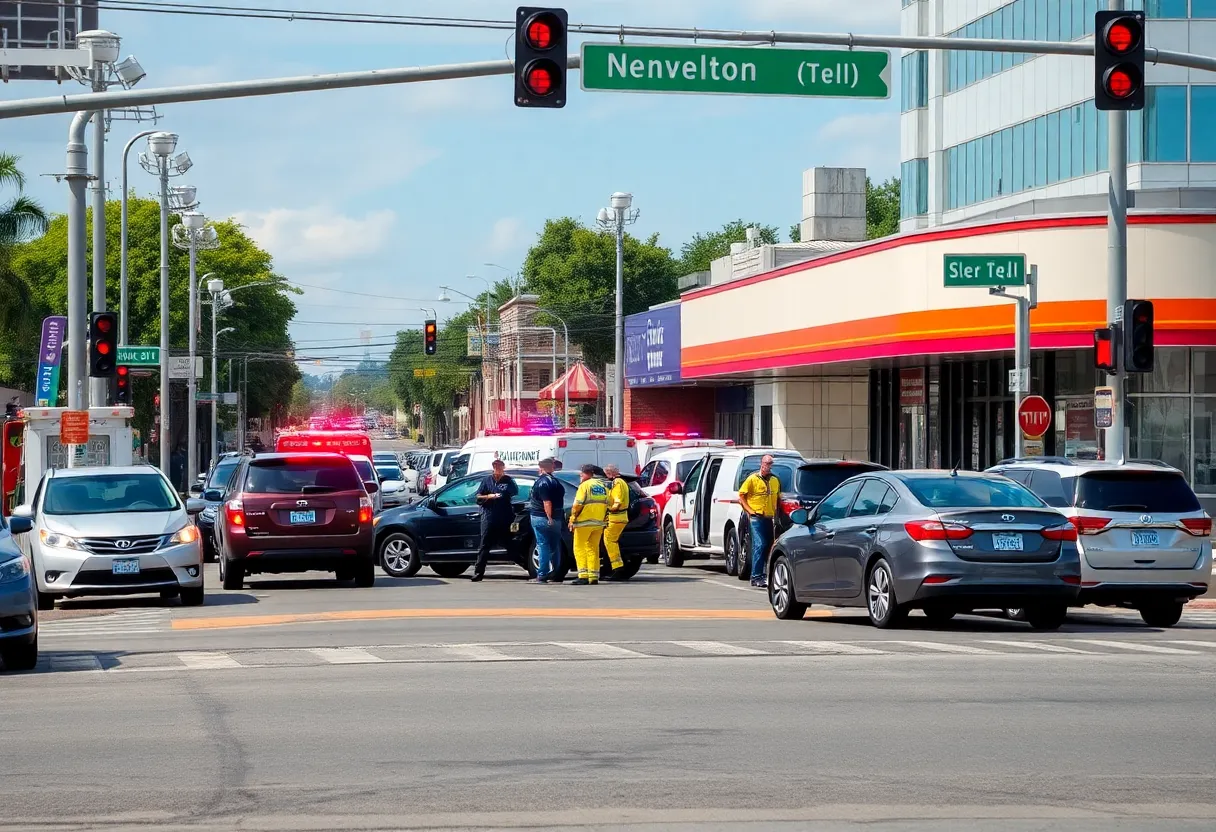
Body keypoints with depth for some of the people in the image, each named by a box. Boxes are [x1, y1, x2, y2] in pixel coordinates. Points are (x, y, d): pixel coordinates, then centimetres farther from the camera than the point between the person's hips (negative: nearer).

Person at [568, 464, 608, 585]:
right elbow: (606, 505, 15)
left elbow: (578, 505, -14)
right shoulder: (603, 486, 14)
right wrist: (604, 521, 19)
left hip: (584, 522, -7)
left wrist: (572, 520, -8)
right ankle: (594, 577, 9)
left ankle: (583, 576, -9)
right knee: (593, 549, 12)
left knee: (579, 548, -1)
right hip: (599, 523, 7)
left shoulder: (584, 485, -8)